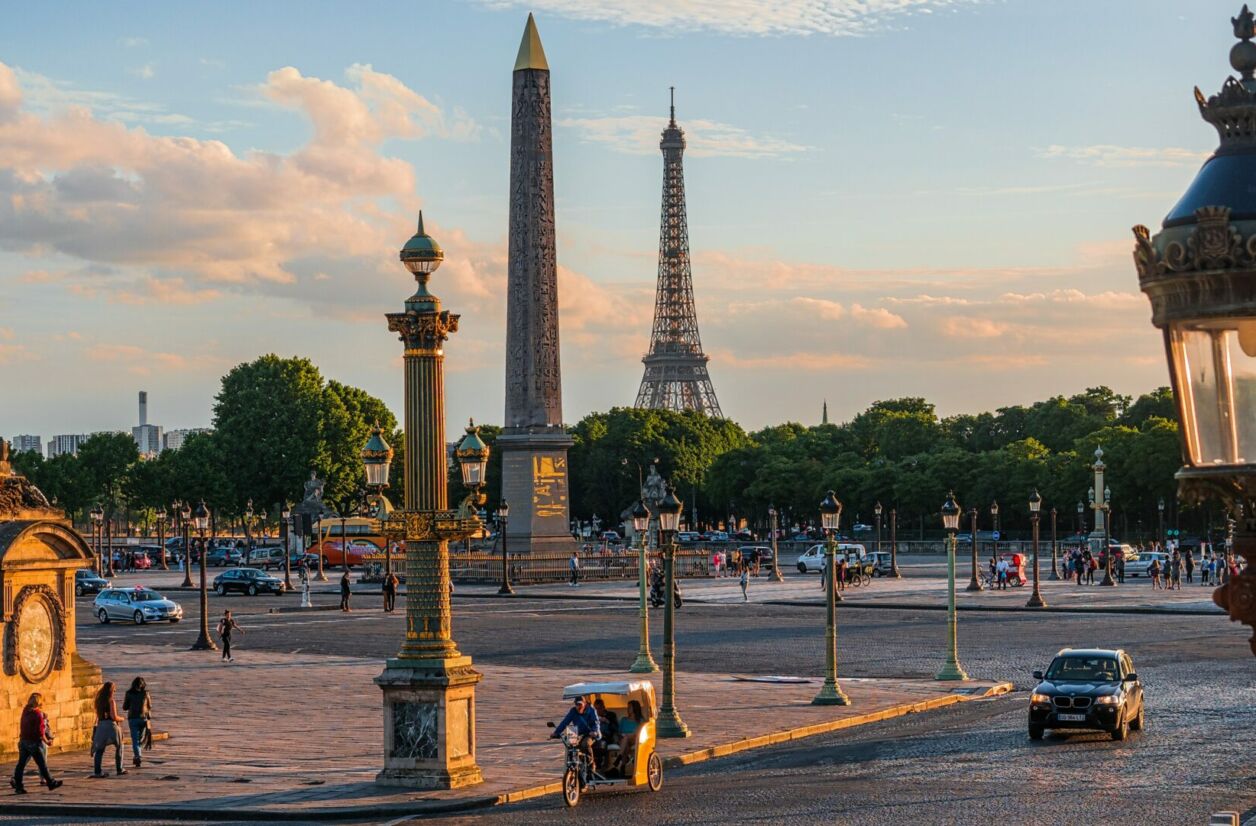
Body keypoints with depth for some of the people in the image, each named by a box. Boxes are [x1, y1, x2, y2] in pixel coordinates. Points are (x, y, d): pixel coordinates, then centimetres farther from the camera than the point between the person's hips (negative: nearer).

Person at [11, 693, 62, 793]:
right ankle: (51, 782, 16)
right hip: (34, 742, -6)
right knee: (42, 765, 5)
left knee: (21, 764, 6)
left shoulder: (25, 711, 3)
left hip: (23, 741, 6)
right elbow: (40, 732, -18)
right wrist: (47, 741, -5)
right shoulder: (38, 714, -16)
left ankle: (18, 786, 4)